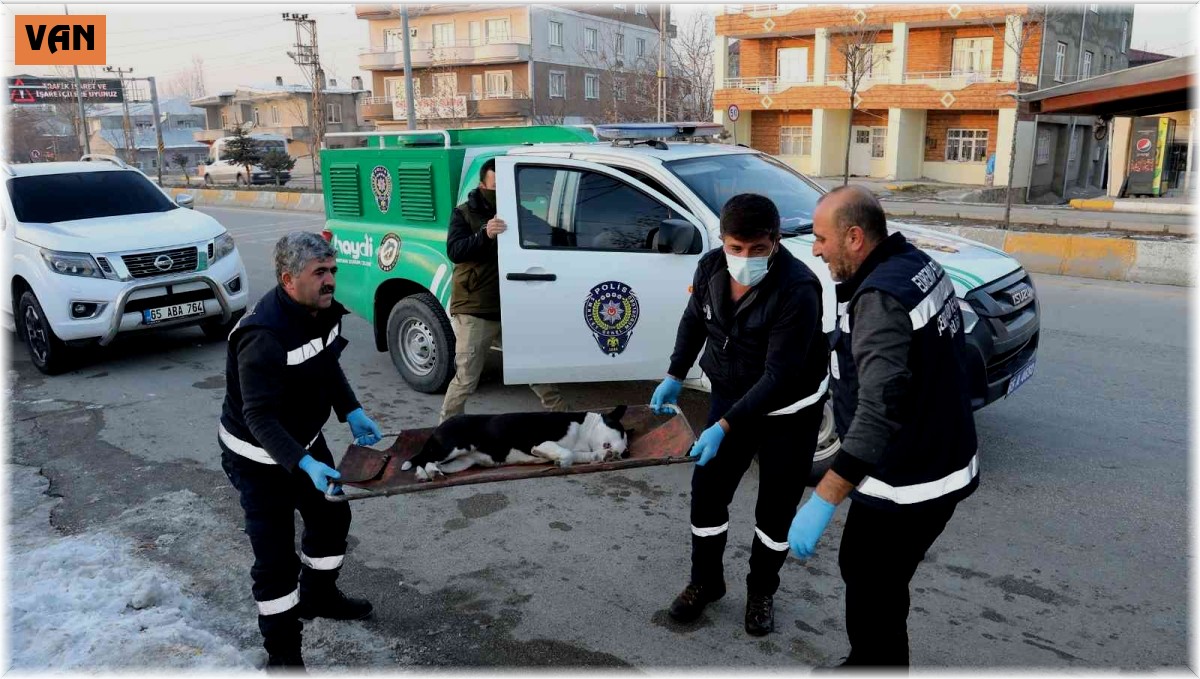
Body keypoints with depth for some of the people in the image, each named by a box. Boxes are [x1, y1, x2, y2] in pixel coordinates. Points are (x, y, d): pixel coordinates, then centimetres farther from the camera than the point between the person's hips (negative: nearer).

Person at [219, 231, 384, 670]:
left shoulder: (324, 311, -9)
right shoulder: (263, 337, -35)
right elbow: (260, 418, -34)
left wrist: (351, 412, -2)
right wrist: (305, 465, -43)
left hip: (304, 440, 8)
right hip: (258, 456, -8)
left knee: (331, 515, 22)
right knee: (275, 555, -4)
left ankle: (319, 596, 47)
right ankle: (281, 651, 16)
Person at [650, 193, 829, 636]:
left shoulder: (797, 290, -31)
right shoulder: (711, 267, -13)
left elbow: (778, 376, -30)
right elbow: (694, 320, 8)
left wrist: (724, 427, -32)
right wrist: (675, 376, 5)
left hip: (789, 410, -4)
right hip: (730, 395, 5)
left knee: (776, 505, 7)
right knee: (707, 491, 7)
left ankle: (761, 592, 31)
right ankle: (705, 582, 29)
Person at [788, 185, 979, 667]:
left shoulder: (882, 298, -26)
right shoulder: (917, 264, 4)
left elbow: (880, 413, -36)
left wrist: (822, 501, -37)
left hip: (906, 485, -11)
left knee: (872, 597, 5)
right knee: (863, 572, 25)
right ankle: (865, 663, 45)